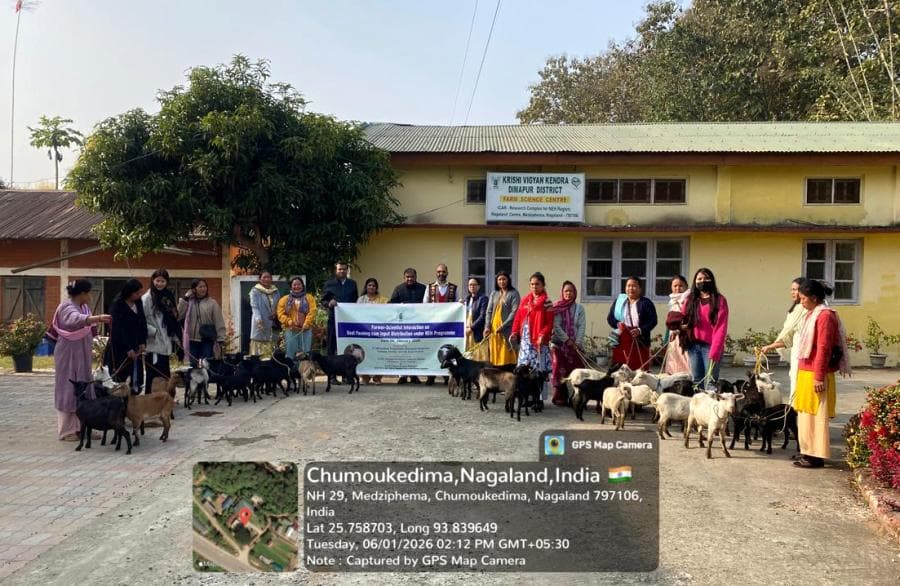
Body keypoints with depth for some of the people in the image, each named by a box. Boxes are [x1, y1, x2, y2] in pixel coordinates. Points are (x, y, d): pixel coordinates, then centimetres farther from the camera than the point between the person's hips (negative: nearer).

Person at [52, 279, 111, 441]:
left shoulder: (83, 306, 10)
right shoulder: (67, 307, -17)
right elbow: (77, 319, -41)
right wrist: (98, 318, -56)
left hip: (81, 356, 9)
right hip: (69, 356, -9)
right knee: (69, 391, -3)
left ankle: (81, 426, 17)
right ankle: (66, 431, 5)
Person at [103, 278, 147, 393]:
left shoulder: (138, 302, 6)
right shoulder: (117, 305, -13)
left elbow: (143, 323, 12)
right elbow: (118, 328, -15)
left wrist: (142, 342, 2)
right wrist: (128, 348, -16)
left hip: (135, 346, 6)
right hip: (120, 348, -6)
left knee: (137, 374, 3)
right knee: (119, 376, -3)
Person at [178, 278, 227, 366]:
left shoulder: (212, 303, -1)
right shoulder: (189, 303, 6)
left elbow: (219, 322, -3)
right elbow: (179, 315, -6)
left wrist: (221, 339, -10)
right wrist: (184, 298, -4)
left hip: (207, 340, -2)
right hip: (193, 340, 3)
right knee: (194, 365, 10)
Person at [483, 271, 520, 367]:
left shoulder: (514, 294, 0)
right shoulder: (494, 294, 16)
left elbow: (514, 312, -9)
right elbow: (489, 311, 14)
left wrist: (503, 326, -15)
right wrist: (487, 326, 0)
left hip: (507, 329, -5)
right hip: (493, 329, 5)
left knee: (506, 357, -7)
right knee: (495, 356, 4)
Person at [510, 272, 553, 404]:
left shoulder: (546, 302, -3)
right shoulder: (525, 300, 12)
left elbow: (549, 323, -9)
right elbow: (518, 317, 12)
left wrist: (543, 335, -21)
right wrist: (515, 332, 0)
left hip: (539, 340, -5)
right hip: (525, 340, 5)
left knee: (540, 371, -2)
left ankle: (540, 398, 5)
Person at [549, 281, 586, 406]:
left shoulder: (579, 308, 8)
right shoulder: (557, 308, 3)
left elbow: (581, 326, 1)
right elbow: (556, 326, -5)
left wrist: (577, 342, -10)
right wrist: (567, 340, -12)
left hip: (576, 344, 2)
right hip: (559, 343, -1)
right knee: (560, 370, -2)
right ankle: (560, 397, 5)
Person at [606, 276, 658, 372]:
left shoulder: (646, 303, 6)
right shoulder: (618, 301, 15)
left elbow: (653, 321, -2)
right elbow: (610, 318, 14)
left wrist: (640, 330, -16)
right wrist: (617, 324, -7)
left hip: (639, 342, -2)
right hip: (621, 341, 2)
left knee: (639, 368, -8)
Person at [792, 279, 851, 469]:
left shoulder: (825, 316, -14)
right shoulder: (813, 314, 15)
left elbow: (824, 349, -18)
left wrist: (819, 377, -19)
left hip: (815, 374, -9)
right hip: (806, 371, 9)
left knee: (815, 414, -3)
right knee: (806, 413, 14)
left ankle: (816, 456, 3)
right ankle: (808, 451, 22)